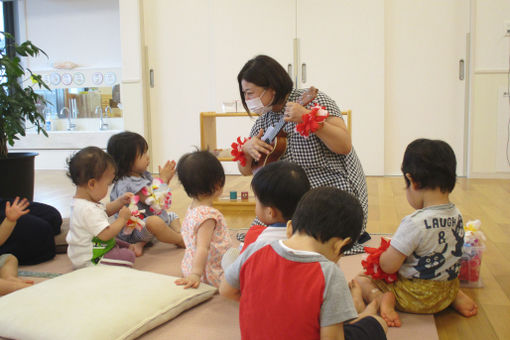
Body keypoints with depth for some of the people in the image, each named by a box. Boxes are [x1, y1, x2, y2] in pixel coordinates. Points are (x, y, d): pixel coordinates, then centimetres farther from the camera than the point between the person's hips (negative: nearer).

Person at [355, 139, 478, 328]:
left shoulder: (414, 223, -29)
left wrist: (384, 254, -1)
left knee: (360, 279, 5)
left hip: (417, 298, -6)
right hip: (448, 290, 6)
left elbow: (388, 266, -23)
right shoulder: (457, 216, -5)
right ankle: (457, 296, 18)